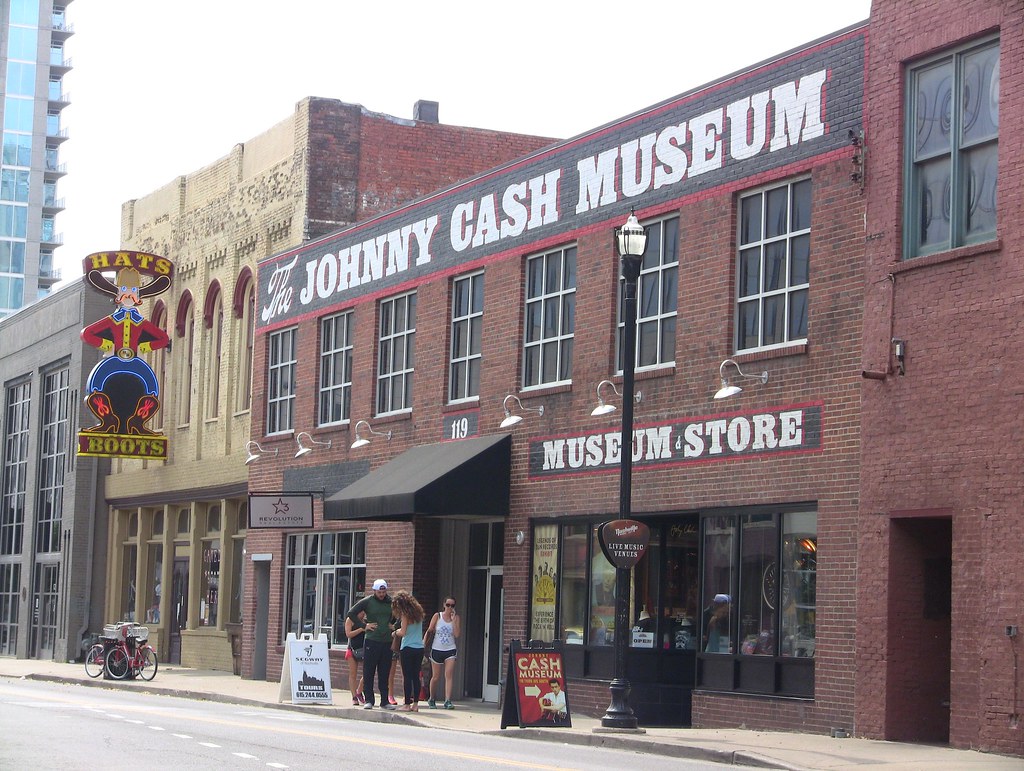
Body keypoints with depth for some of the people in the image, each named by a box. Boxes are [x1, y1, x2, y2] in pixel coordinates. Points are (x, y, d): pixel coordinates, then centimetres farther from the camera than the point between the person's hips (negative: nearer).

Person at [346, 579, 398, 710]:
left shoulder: (391, 602, 8)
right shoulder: (367, 601, -1)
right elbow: (351, 613, -1)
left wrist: (394, 626, 9)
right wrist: (364, 626, -5)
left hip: (386, 642, 3)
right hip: (371, 641, -3)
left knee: (384, 674, 7)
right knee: (368, 673, -2)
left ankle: (384, 701, 11)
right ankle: (368, 700, 3)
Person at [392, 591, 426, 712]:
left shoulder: (405, 614, -8)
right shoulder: (418, 613, 11)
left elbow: (403, 632, -13)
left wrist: (396, 632, 7)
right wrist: (400, 630, 18)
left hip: (408, 648, -6)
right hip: (420, 648, 6)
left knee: (407, 677, -2)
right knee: (416, 677, 9)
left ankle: (407, 704, -2)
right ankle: (415, 704, 7)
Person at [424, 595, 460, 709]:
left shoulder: (456, 618, 1)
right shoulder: (437, 616, 0)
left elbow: (457, 634, -9)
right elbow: (429, 631, 1)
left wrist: (453, 619, -12)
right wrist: (423, 644, -7)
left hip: (450, 650, 0)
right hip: (437, 650, 0)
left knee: (449, 675, -15)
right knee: (436, 677, 8)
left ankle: (448, 701, -19)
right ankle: (431, 699, 27)